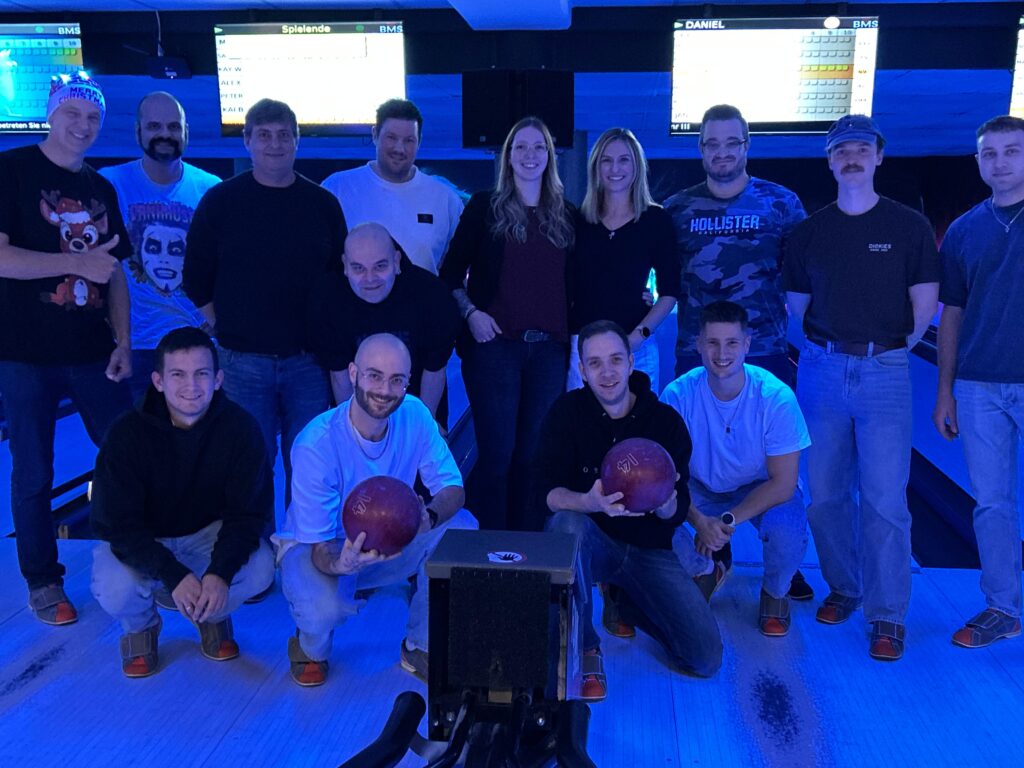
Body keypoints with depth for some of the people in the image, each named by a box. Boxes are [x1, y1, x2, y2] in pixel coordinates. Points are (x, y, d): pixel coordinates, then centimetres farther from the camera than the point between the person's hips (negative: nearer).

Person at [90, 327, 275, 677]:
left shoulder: (240, 427, -20)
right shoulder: (127, 434, -23)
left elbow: (248, 512, -17)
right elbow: (117, 525, -22)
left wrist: (220, 572, -34)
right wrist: (174, 576, -35)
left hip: (208, 532, 1)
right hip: (139, 539, -1)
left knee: (260, 568, -27)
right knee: (116, 591, -32)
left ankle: (212, 614, 9)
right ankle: (141, 626, 8)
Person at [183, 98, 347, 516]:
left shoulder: (322, 203, 7)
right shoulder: (220, 201, 3)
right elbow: (196, 278, 8)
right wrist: (222, 327, 2)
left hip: (309, 360, 1)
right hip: (244, 360, -1)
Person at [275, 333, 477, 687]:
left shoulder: (414, 415, -15)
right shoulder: (316, 445, -28)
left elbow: (453, 489, -14)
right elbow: (321, 550, -25)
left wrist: (430, 517, -39)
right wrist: (342, 563, -50)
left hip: (388, 541, 4)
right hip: (317, 546, -4)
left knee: (462, 527, -21)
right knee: (324, 608, -36)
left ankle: (420, 646, -1)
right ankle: (310, 647, 6)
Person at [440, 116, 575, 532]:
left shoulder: (566, 216, 14)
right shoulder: (484, 207, 5)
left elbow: (573, 285, 16)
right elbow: (451, 273, 4)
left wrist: (573, 335, 4)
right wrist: (470, 313, -10)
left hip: (548, 348, 3)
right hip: (494, 344, -3)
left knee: (534, 453, 6)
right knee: (497, 452, -3)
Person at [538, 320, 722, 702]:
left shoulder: (667, 420, -6)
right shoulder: (567, 411, -9)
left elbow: (677, 512, -7)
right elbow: (550, 492, -17)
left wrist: (665, 501, -33)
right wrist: (590, 502, -40)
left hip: (648, 548, 2)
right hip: (592, 540, -2)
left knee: (706, 659, -9)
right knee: (567, 524, -38)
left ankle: (625, 600, 21)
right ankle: (585, 649, -16)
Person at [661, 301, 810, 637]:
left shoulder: (776, 397, -25)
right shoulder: (678, 394, -21)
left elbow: (783, 482, -21)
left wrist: (727, 521, -29)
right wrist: (700, 521, -34)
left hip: (762, 489, -1)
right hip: (700, 489, 2)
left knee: (786, 529, -34)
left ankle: (775, 592, 5)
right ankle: (703, 572, 10)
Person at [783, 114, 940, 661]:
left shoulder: (909, 226, 3)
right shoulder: (810, 231, 8)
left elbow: (925, 304, 4)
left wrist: (893, 344, 4)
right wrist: (835, 339, 5)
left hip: (884, 373, -2)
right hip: (821, 370, 3)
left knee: (884, 499, -3)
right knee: (825, 493, 8)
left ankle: (887, 615, 8)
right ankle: (842, 589, 27)